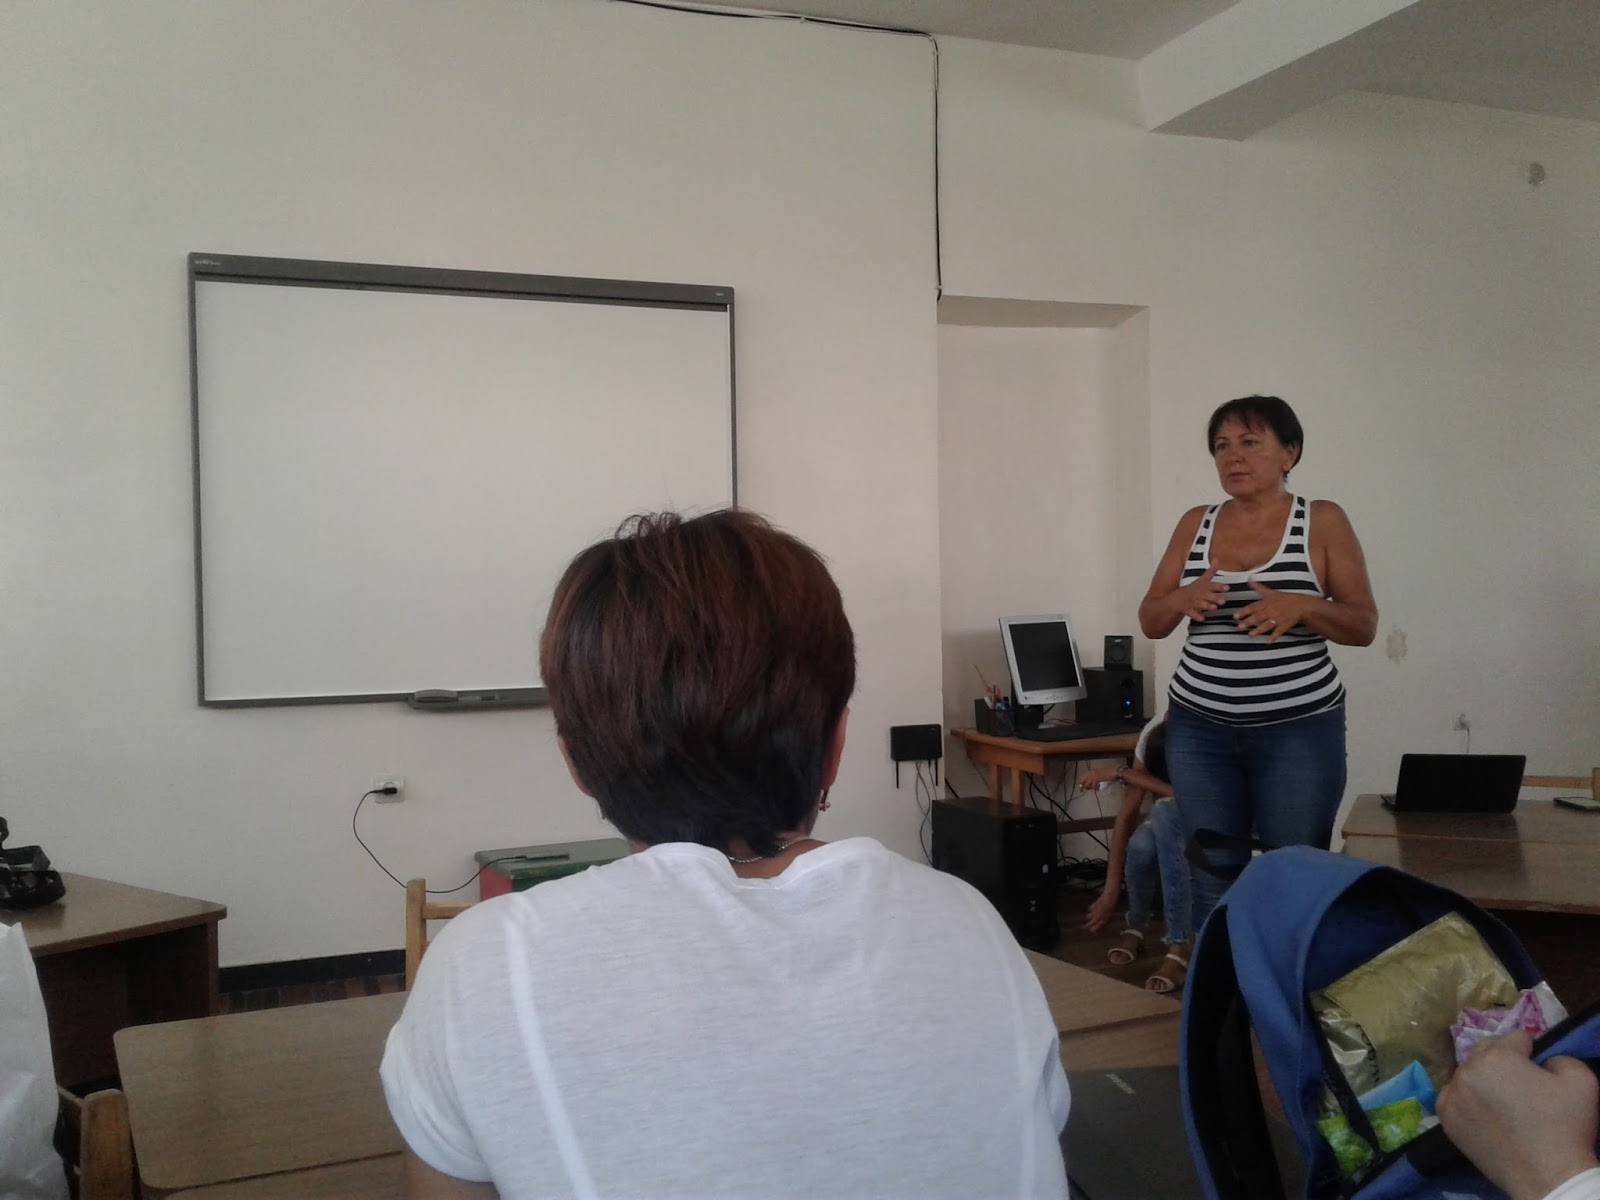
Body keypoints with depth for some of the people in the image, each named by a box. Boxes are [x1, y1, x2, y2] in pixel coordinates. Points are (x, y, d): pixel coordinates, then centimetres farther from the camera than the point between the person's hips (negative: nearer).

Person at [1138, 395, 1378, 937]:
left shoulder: (1323, 521, -1)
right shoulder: (1195, 524, 7)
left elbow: (1364, 626, -3)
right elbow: (1150, 622, 10)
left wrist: (1301, 606, -22)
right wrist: (1181, 600, -13)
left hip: (1299, 730, -3)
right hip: (1199, 730, 3)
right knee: (1212, 878, 5)